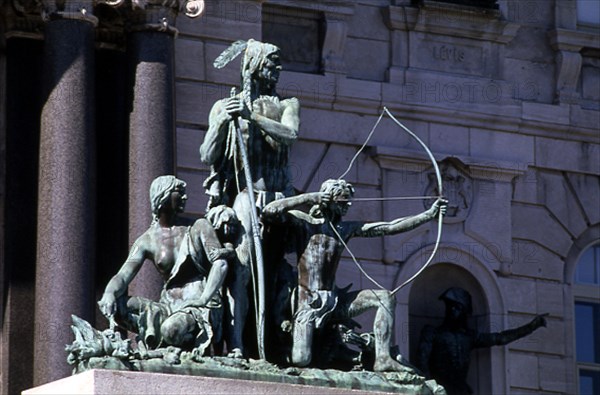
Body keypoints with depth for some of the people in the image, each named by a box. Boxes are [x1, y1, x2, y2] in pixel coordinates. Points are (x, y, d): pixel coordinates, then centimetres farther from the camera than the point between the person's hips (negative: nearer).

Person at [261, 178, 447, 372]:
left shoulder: (347, 229, 10)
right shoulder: (304, 222, -4)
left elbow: (391, 227, 7)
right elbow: (269, 212, -20)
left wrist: (429, 214, 0)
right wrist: (308, 198, -18)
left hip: (335, 300, 6)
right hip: (308, 303, -6)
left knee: (385, 298, -8)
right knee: (300, 361, -23)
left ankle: (382, 358, -16)